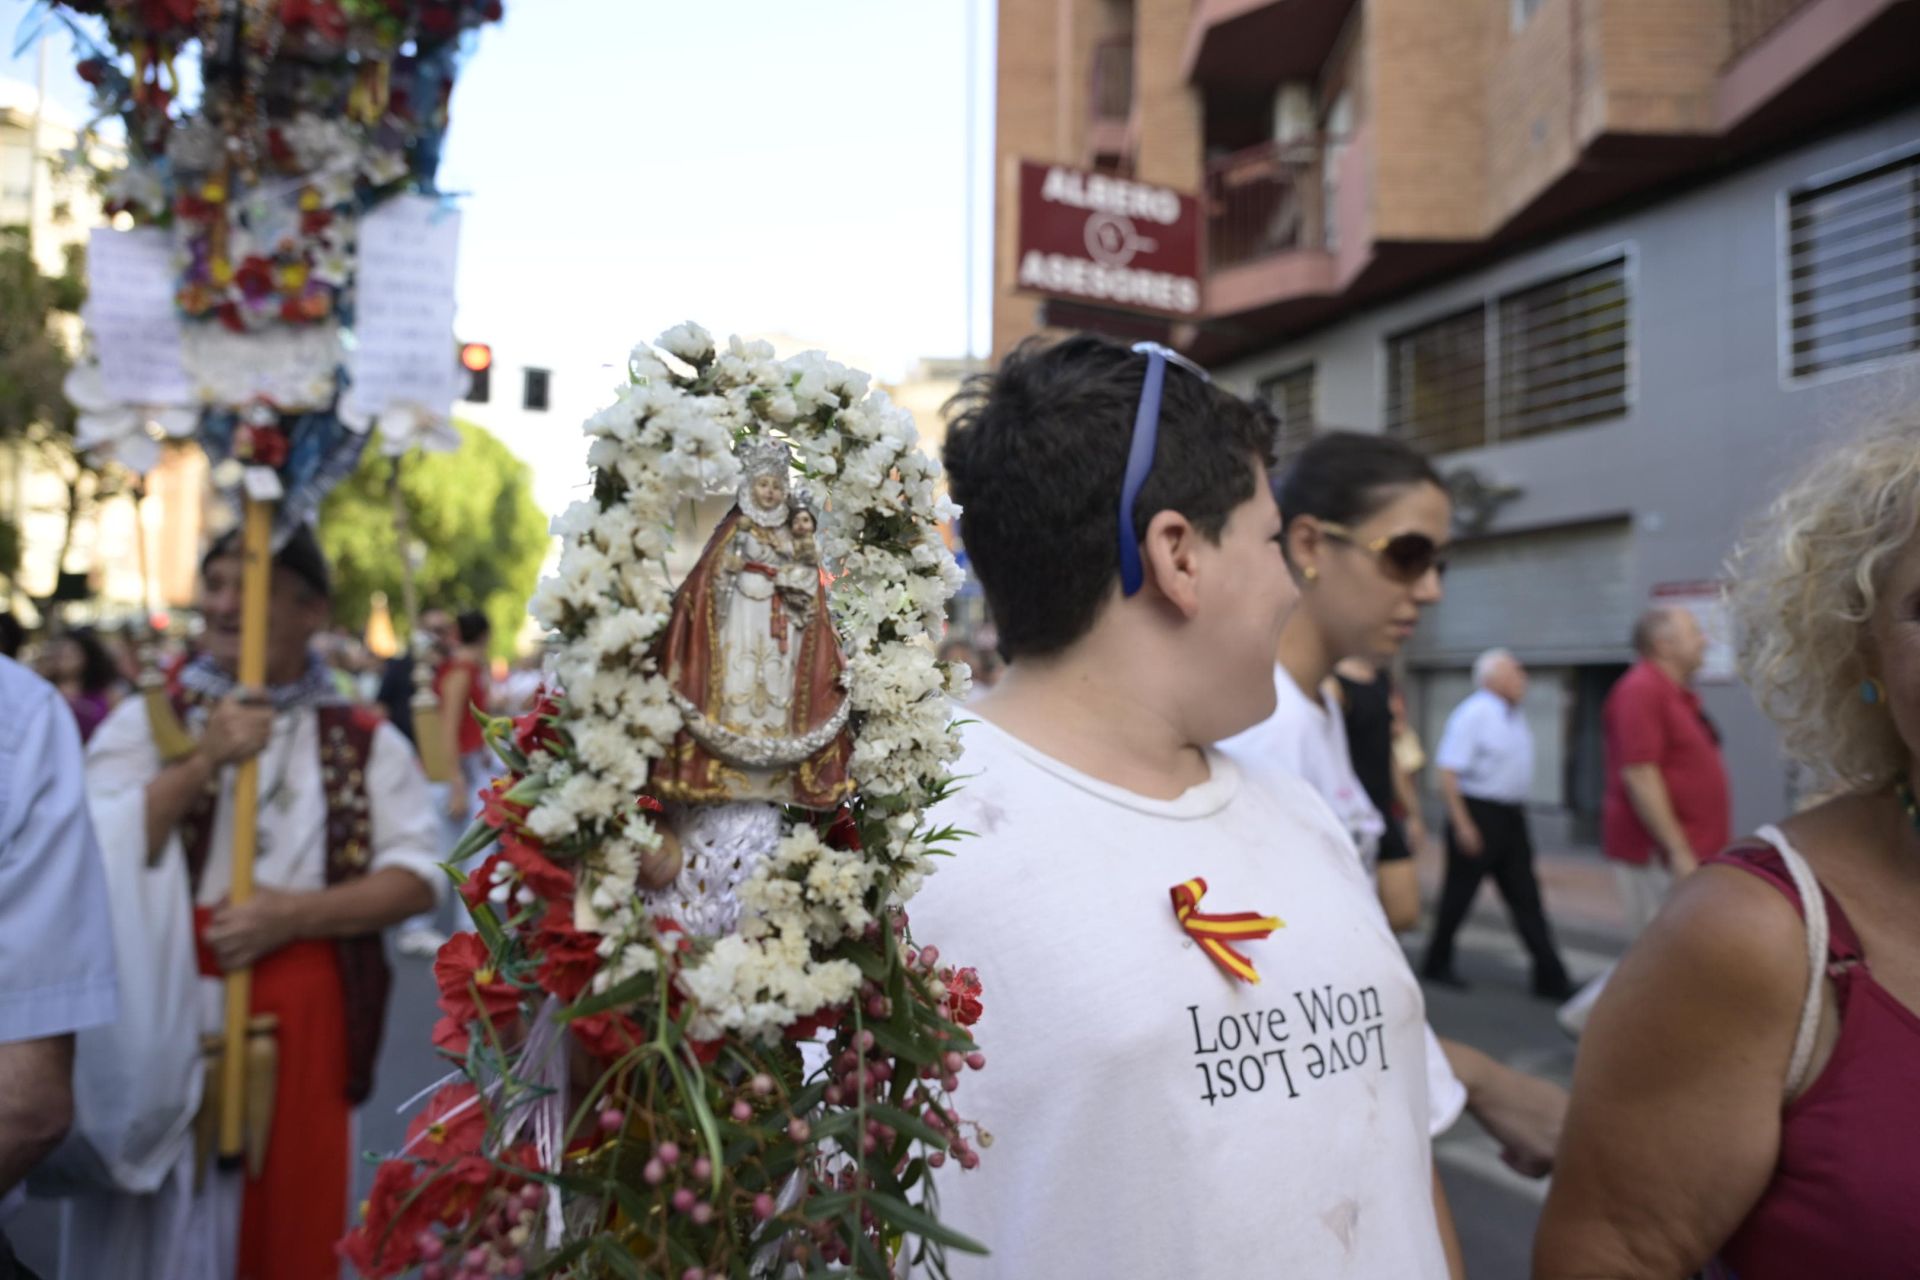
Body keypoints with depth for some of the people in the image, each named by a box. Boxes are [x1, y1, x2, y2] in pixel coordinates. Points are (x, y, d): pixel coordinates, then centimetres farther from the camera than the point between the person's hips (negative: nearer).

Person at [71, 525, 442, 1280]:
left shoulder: (364, 741, 5)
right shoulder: (144, 721, 6)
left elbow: (419, 871, -2)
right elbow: (97, 861, -7)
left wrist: (296, 914, -14)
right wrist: (203, 762, -14)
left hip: (303, 1019, 0)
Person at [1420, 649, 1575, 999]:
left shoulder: (1514, 716, 11)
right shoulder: (1473, 714, -15)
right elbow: (1448, 772, -20)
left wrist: (1518, 812, 18)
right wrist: (1462, 824, -23)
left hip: (1512, 817, 8)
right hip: (1477, 814, -8)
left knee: (1526, 898, 6)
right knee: (1459, 895, 4)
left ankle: (1551, 977, 7)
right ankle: (1437, 964, 20)